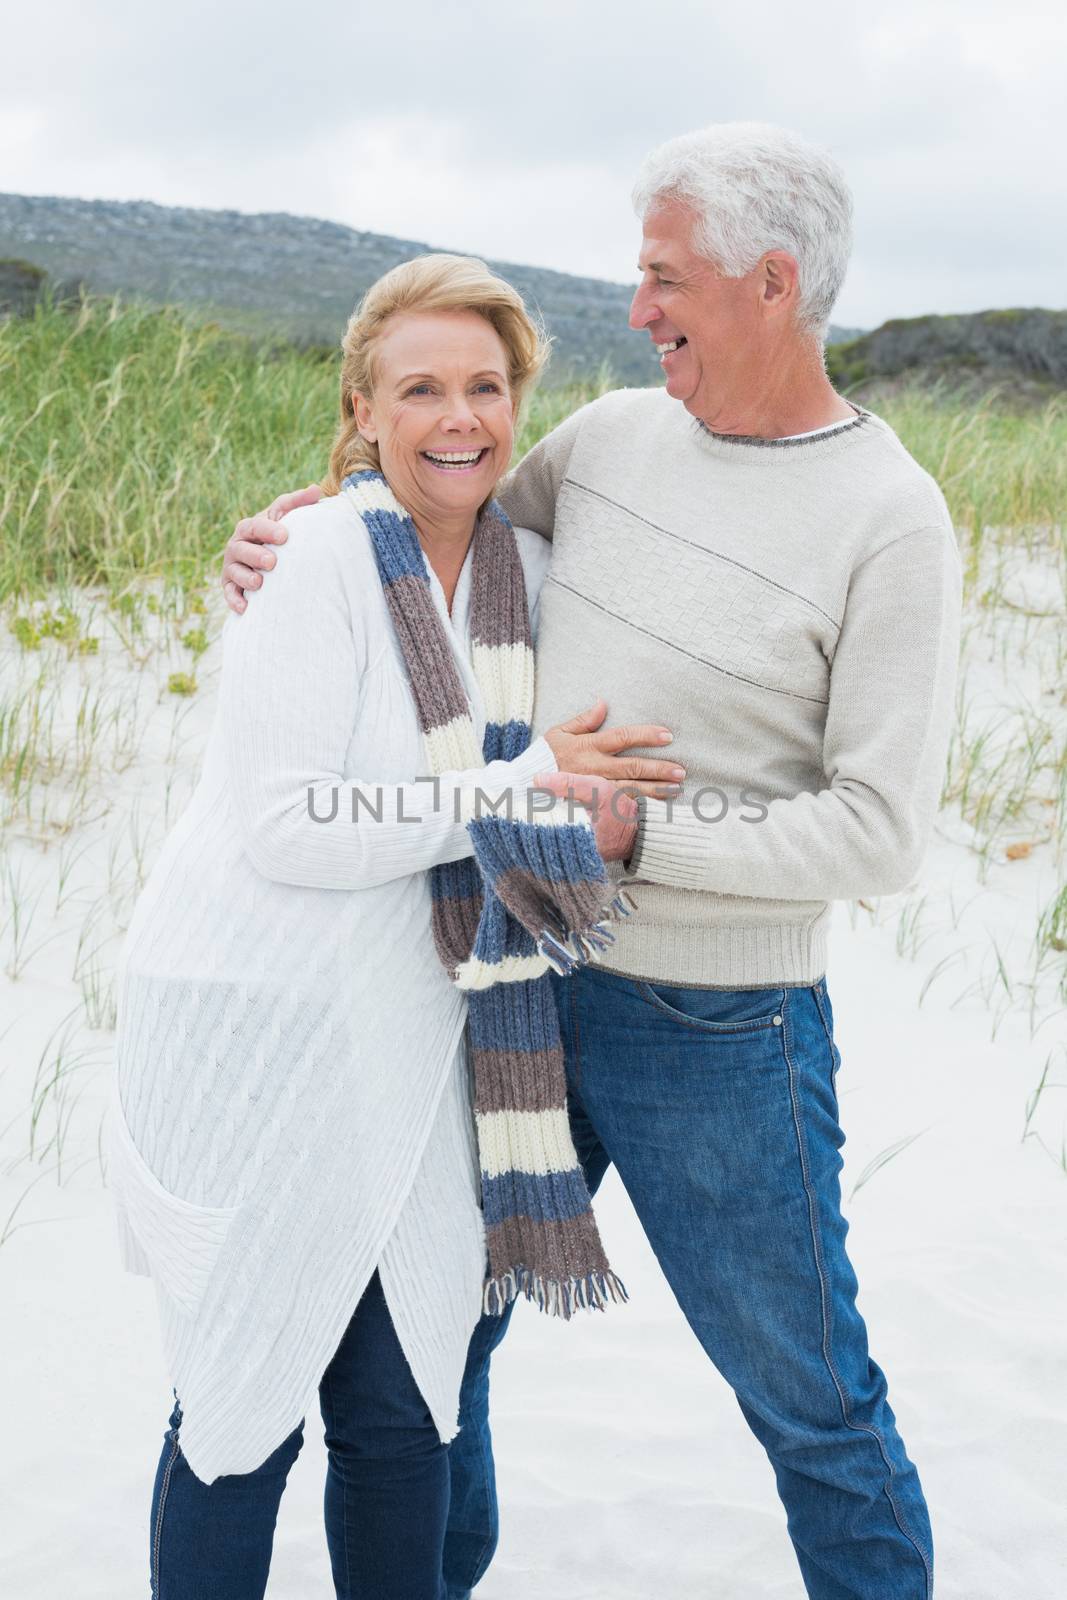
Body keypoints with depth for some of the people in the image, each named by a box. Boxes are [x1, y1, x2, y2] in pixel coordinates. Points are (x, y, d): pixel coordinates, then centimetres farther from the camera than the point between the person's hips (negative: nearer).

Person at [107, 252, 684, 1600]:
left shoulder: (528, 570, 6)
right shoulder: (318, 557, -14)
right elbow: (282, 828, -19)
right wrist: (527, 787, -17)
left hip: (406, 1039, 5)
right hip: (251, 1030, -5)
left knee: (403, 1420, 11)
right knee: (241, 1410, 7)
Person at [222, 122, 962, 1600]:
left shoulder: (889, 520, -15)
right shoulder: (613, 435, 3)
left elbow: (881, 830, -18)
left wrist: (637, 830, -21)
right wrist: (293, 534, 2)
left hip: (714, 1031, -6)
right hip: (514, 981, 6)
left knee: (811, 1402, 11)